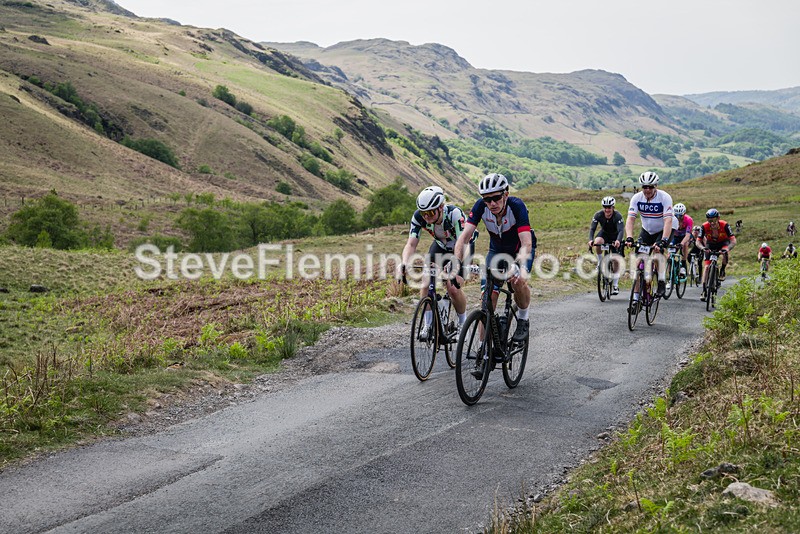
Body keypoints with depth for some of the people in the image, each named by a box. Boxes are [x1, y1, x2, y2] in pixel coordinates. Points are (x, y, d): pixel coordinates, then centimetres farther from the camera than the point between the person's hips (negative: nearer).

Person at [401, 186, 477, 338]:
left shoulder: (454, 213, -38)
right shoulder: (418, 217, -26)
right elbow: (411, 244, -27)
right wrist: (404, 263, -47)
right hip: (441, 245, 4)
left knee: (453, 288, -19)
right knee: (426, 285, -14)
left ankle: (463, 323, 8)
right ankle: (428, 324, 4)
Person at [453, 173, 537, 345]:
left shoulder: (517, 206, -33)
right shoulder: (481, 206, -25)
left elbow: (526, 243, -41)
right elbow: (464, 236, -30)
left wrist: (520, 265, -59)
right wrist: (456, 263, -46)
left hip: (520, 249, -3)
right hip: (497, 250, 3)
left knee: (518, 281, -31)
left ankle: (523, 319, -2)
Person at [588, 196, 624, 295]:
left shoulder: (617, 216, -31)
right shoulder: (598, 215, -24)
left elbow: (621, 230, -41)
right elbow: (592, 228, -29)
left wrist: (618, 241, -61)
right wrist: (590, 240, -49)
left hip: (615, 237, -2)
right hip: (604, 234, 2)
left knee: (616, 261, -7)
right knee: (597, 242, -35)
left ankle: (615, 285, 4)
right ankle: (600, 262, -10)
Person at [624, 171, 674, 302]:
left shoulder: (665, 198, -26)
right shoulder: (636, 198, -17)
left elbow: (668, 221, -35)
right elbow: (630, 219, -24)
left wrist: (663, 241, -47)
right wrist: (629, 238, -40)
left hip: (664, 231, -3)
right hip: (646, 231, 3)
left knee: (657, 252, -29)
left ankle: (661, 282, -11)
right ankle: (636, 293, -2)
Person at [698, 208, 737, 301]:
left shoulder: (724, 225, -31)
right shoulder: (704, 226, -28)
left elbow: (733, 241, -33)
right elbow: (698, 241, -23)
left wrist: (727, 249, -52)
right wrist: (703, 248, -45)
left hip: (723, 242, -1)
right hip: (710, 245, 1)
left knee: (725, 253, -36)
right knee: (706, 266, -11)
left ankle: (722, 271, -8)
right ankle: (704, 291, -8)